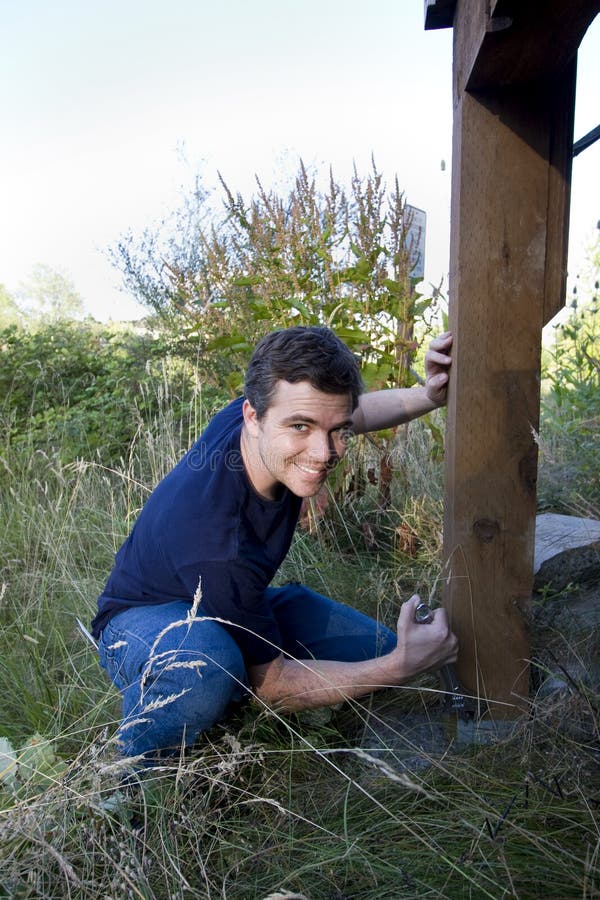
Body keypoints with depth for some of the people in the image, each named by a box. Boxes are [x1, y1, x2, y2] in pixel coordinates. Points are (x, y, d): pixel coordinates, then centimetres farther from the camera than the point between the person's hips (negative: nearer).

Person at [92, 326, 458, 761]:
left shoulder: (271, 408, -22)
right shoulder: (216, 538, -41)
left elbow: (351, 412, 5)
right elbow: (271, 683, -26)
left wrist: (428, 396, -11)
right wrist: (400, 667, -29)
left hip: (240, 605, 7)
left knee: (377, 650, -3)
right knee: (203, 666, -43)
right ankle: (138, 772, -10)